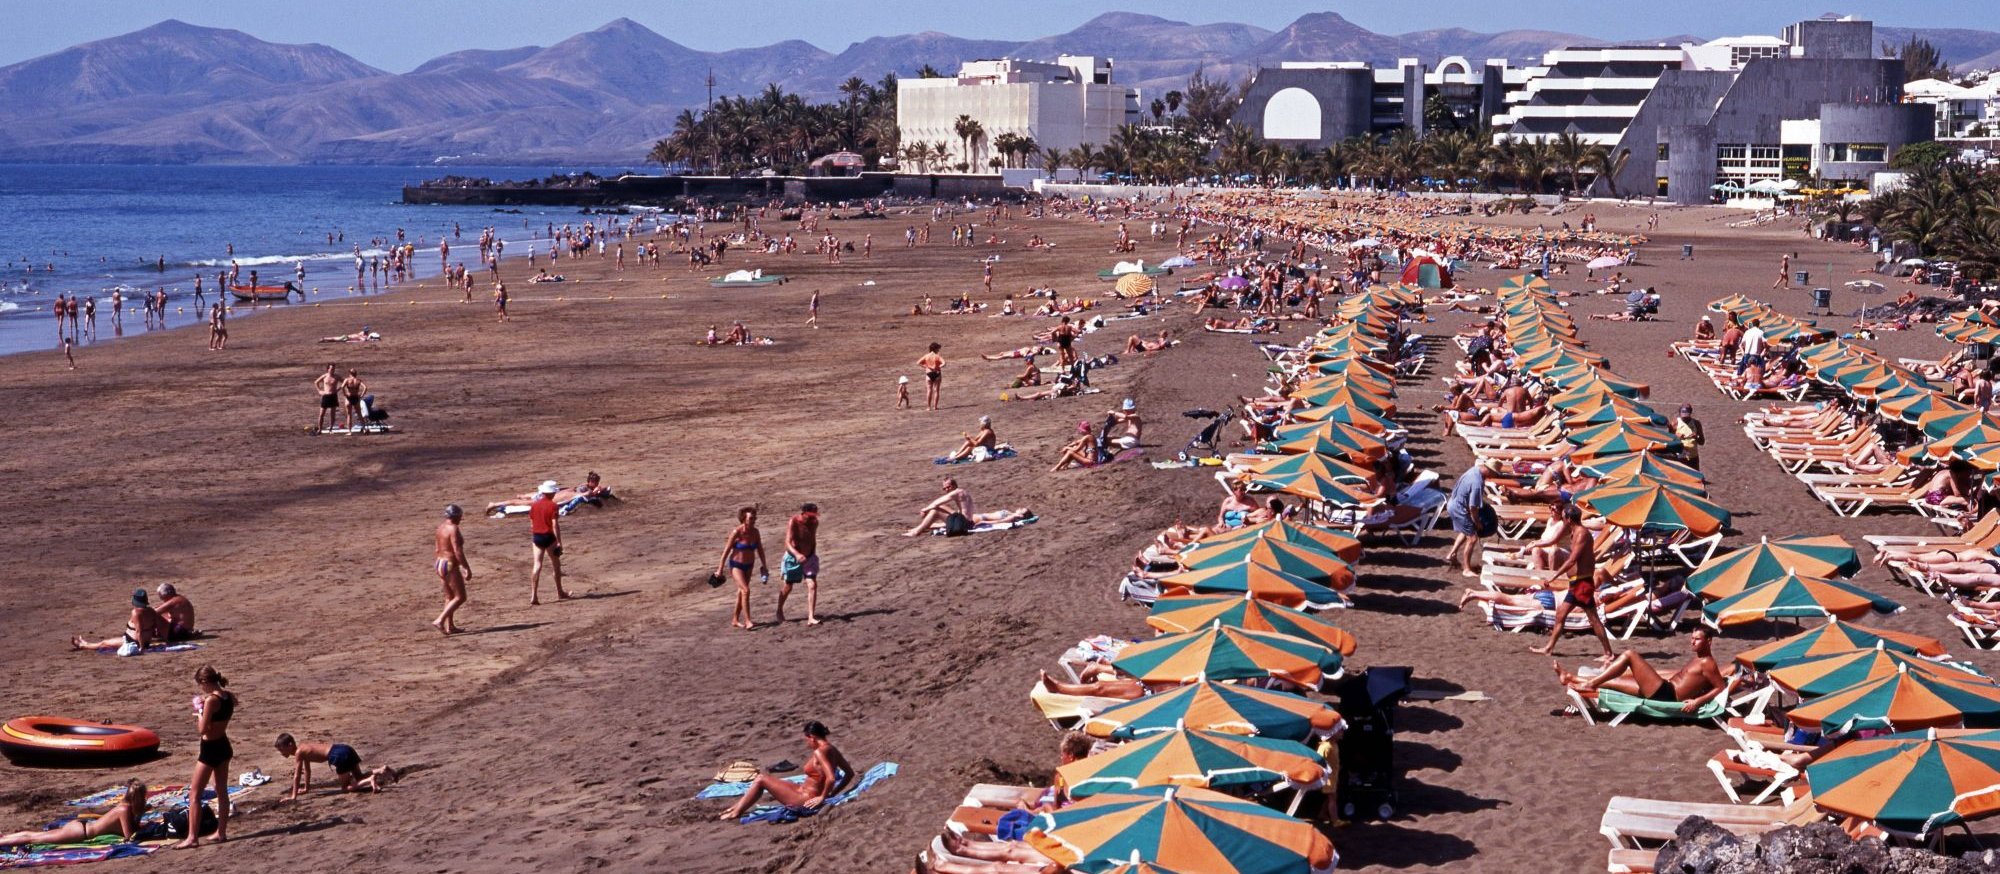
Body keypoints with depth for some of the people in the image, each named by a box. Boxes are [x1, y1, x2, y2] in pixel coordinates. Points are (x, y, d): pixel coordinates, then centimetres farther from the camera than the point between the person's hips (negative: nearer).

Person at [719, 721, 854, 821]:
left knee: (761, 780, -2)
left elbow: (831, 778, -34)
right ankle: (737, 807, 25)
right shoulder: (831, 749, 3)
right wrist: (832, 793, 13)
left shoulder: (819, 752, -23)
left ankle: (736, 813, 8)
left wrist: (823, 797, -18)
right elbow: (850, 773, 11)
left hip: (805, 800, -10)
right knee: (762, 779, 19)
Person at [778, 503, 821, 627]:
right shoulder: (793, 522, -22)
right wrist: (797, 554, -46)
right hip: (793, 557, -3)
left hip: (809, 557, 3)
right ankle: (779, 611, 39)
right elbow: (788, 543, -29)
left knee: (812, 585, -14)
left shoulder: (814, 522, -5)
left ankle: (811, 618, -15)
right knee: (787, 587, 13)